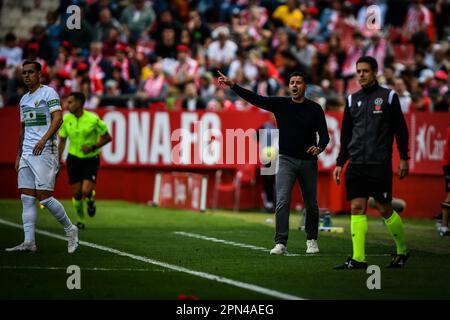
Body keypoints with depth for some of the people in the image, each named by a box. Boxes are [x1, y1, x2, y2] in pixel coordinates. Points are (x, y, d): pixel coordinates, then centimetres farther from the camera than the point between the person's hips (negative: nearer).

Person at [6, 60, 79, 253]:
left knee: (44, 197, -11)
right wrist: (19, 155, 22)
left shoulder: (48, 93, -3)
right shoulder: (24, 99, 21)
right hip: (27, 154, 8)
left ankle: (70, 230, 6)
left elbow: (57, 118, -15)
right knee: (27, 197, -1)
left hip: (45, 151, -8)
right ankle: (29, 242, -3)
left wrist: (44, 139, -26)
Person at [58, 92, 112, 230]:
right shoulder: (66, 119, -3)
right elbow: (62, 142, 7)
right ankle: (81, 220, 24)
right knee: (76, 194, 1)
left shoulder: (93, 119, -15)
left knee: (86, 191, -18)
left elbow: (107, 137, -5)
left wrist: (93, 147, -18)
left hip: (91, 159, -3)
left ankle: (90, 200, 19)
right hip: (74, 158, 3)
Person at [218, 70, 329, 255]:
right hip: (286, 160, 0)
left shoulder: (314, 108, 1)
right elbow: (255, 99, -6)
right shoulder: (280, 104, 2)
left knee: (311, 204, 9)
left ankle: (312, 241, 27)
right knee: (282, 201, -14)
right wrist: (233, 85, -16)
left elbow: (324, 134, 0)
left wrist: (319, 148, -22)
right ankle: (281, 243, -16)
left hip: (308, 161, 0)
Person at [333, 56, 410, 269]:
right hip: (356, 164, 4)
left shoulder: (388, 96, 1)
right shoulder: (352, 99, 13)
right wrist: (340, 163, 14)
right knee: (357, 208, -3)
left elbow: (400, 129, 3)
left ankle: (402, 250, 18)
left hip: (380, 164, -4)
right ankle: (358, 259, -4)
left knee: (385, 209, -2)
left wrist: (403, 159, -1)